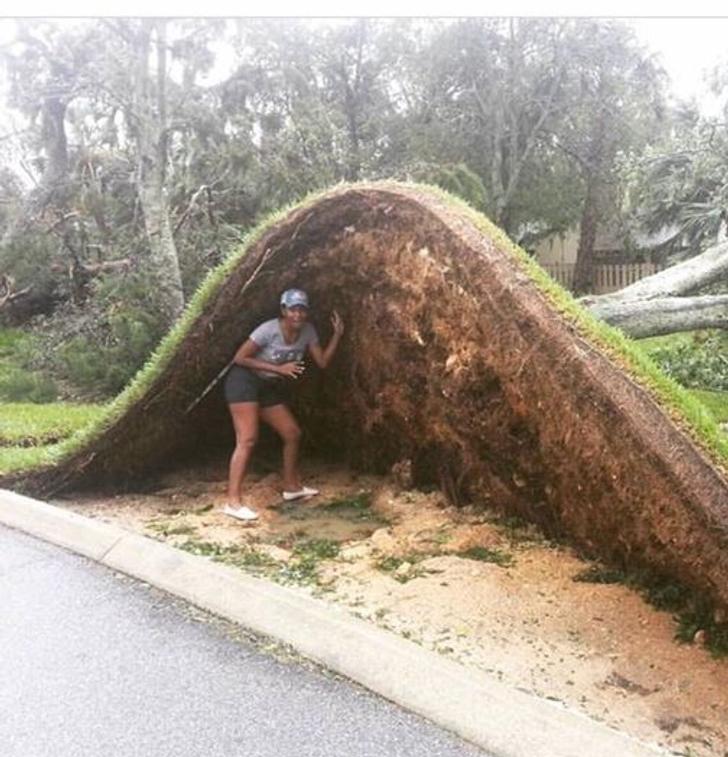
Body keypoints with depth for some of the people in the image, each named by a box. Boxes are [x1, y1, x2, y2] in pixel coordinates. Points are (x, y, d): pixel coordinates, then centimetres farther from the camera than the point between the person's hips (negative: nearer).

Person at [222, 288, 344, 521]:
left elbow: (322, 362, -3)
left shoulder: (308, 331, -2)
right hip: (245, 382, -7)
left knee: (292, 433, 8)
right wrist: (278, 368, -24)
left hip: (270, 387, 8)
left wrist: (338, 333, -11)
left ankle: (291, 487, 25)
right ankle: (233, 501, -19)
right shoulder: (269, 330, -23)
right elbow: (240, 358, -20)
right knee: (247, 439, -18)